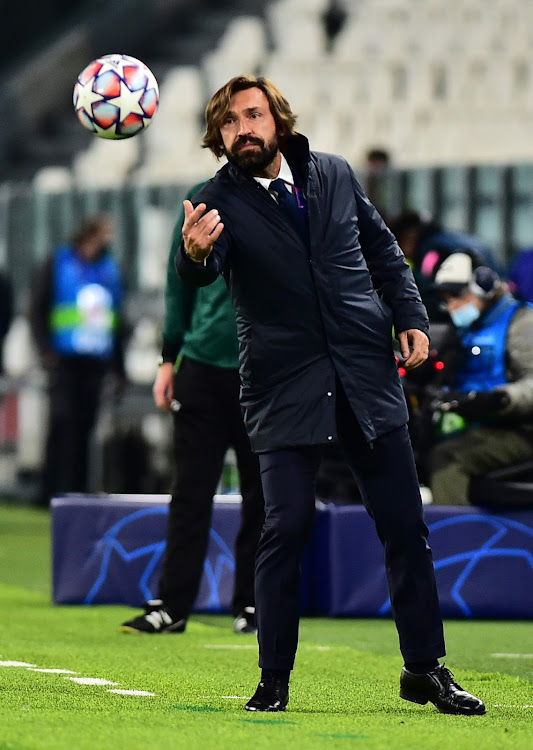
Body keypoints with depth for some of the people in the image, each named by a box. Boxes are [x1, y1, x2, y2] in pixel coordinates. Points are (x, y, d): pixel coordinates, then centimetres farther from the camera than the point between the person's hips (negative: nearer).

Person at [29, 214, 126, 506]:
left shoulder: (110, 268, 17)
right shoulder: (57, 263, 5)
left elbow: (117, 320, 22)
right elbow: (37, 310, 3)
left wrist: (119, 367, 18)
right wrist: (45, 350, -9)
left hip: (96, 361, 4)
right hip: (65, 359, -4)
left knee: (83, 427, 2)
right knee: (63, 420, -13)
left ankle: (76, 490, 6)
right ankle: (51, 490, -10)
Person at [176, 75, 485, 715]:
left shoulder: (333, 175, 6)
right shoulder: (220, 203, -6)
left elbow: (383, 249, 18)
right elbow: (200, 275, -26)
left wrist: (410, 316, 5)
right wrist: (195, 251, -49)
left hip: (368, 374, 3)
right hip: (285, 388, -3)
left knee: (404, 523, 4)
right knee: (286, 527, -10)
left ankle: (425, 668, 15)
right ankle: (274, 680, 1)